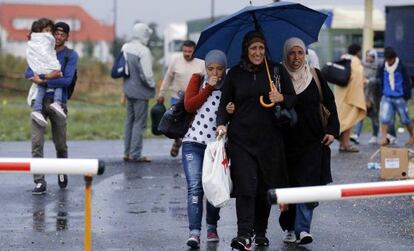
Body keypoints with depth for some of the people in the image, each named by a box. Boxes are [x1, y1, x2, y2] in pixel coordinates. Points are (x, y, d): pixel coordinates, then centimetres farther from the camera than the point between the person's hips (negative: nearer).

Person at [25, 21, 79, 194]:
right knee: (37, 142, -11)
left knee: (60, 144, 10)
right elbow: (29, 73, -1)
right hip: (39, 102, 1)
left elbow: (67, 80, -13)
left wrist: (43, 81, -16)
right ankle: (39, 182, -10)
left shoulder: (71, 55, 0)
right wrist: (46, 75, -20)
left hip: (58, 102, -1)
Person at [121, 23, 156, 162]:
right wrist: (152, 85, -4)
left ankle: (127, 153, 20)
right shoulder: (143, 51, -20)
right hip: (140, 91, -8)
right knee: (139, 123, -1)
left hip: (128, 89, 8)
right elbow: (146, 75, -21)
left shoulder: (125, 48, 4)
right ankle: (135, 154, -1)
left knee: (129, 121, 15)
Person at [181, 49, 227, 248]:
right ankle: (194, 232, -16)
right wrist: (209, 87, -10)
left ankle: (212, 227, 28)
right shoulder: (198, 80, 5)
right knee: (195, 187, -12)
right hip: (194, 142, -1)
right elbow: (189, 105, -7)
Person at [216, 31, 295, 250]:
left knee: (266, 187, 7)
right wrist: (222, 124, -7)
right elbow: (225, 103, 10)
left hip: (269, 138, 1)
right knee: (245, 185, -13)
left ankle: (261, 232, 23)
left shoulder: (277, 70, 6)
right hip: (241, 138, -1)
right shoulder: (235, 74, 6)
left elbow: (293, 99, 8)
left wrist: (281, 98, -13)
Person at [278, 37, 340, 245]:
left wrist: (332, 130, 1)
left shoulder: (315, 76, 5)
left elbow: (330, 104, 10)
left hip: (313, 141, 0)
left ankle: (302, 229, -15)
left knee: (308, 184, -11)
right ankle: (290, 227, 19)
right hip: (288, 141, 0)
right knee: (288, 186, 4)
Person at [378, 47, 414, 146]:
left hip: (399, 98, -3)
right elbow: (381, 81, 17)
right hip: (387, 97, 3)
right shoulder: (383, 68, 2)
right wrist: (382, 93, 12)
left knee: (405, 119, 10)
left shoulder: (401, 67, -11)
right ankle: (384, 138, -11)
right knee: (384, 117, -12)